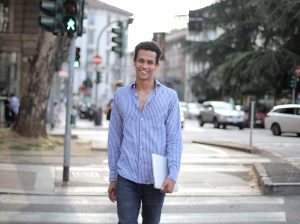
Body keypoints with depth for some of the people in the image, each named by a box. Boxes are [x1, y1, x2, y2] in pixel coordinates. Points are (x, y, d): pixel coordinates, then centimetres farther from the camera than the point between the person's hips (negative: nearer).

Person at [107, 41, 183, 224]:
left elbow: (174, 139, -3)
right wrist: (112, 177, 7)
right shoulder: (121, 95, 5)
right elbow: (115, 138, 8)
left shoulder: (170, 97, 0)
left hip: (156, 179, 0)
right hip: (126, 178, 1)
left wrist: (172, 175, -13)